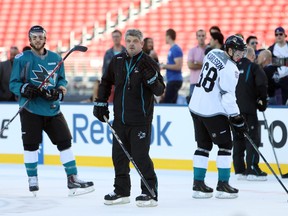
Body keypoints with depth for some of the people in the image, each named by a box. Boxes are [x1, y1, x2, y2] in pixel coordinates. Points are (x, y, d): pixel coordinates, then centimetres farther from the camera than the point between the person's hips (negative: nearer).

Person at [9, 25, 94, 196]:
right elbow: (14, 83, -2)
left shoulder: (56, 58, 7)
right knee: (31, 144, -1)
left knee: (65, 141, 0)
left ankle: (73, 178, 5)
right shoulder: (22, 59, -2)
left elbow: (62, 80, 14)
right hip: (30, 110, -3)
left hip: (52, 109, 3)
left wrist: (59, 89, -7)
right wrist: (25, 89, -22)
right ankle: (32, 180, 13)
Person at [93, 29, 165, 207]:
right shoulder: (117, 61, 6)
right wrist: (101, 103, 15)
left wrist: (152, 78, -28)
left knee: (140, 156, -8)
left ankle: (150, 192, 0)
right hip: (120, 118, 6)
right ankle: (121, 191, 22)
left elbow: (160, 91, -11)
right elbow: (106, 81, 20)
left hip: (140, 120, -5)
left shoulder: (148, 63, -8)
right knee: (119, 155, 10)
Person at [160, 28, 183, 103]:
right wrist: (164, 66, 13)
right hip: (172, 80, 10)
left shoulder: (176, 49, -13)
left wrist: (165, 66, -14)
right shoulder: (172, 49, 17)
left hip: (175, 80, -10)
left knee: (165, 103, -15)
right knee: (172, 103, 10)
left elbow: (178, 66, -21)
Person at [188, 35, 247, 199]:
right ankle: (223, 185, 1)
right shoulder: (230, 69, -18)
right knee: (225, 145, 2)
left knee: (204, 145, 14)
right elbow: (227, 96, -21)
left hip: (196, 106, 8)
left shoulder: (213, 53, 7)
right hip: (213, 111, -8)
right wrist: (237, 119, -15)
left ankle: (198, 184, 13)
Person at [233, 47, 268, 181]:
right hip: (248, 108, -5)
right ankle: (252, 170, -9)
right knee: (252, 138, -2)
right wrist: (262, 101, 0)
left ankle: (239, 170, 12)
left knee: (238, 138, 13)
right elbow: (262, 83, -13)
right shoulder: (253, 67, -2)